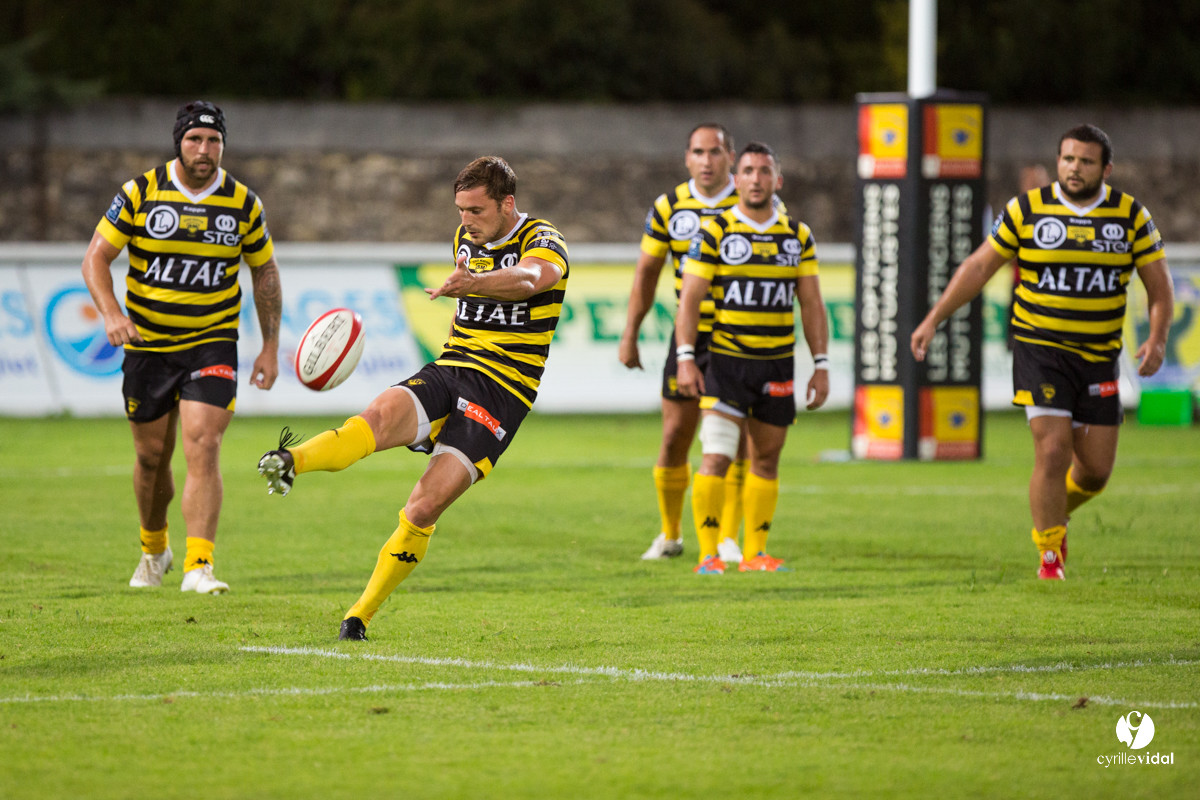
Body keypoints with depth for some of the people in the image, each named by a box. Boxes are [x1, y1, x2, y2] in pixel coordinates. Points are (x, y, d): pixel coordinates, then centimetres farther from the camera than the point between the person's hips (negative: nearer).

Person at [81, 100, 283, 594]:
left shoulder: (243, 204, -2)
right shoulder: (141, 193, -6)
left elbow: (264, 272, 11)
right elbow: (96, 257, -4)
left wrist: (271, 346, 8)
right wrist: (111, 312, -21)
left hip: (212, 344, -1)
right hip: (147, 345, 1)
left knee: (203, 448, -17)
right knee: (152, 455, 10)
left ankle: (198, 566, -22)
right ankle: (153, 550, 36)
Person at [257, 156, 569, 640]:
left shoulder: (544, 242, -7)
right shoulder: (466, 238, 15)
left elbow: (526, 279, -32)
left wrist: (474, 283, -51)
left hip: (501, 391, -5)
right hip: (447, 370, 5)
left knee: (425, 509, -17)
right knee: (383, 413, -31)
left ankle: (360, 616, -6)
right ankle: (289, 463, -57)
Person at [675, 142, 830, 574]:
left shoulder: (798, 235, 8)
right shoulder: (715, 233, -2)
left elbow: (812, 304, 10)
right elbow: (689, 298, -3)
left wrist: (821, 365, 4)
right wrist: (685, 358, -12)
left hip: (778, 365, 4)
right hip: (726, 361, -4)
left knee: (766, 461, 9)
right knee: (716, 458, -13)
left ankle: (755, 553, 16)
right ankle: (709, 553, -9)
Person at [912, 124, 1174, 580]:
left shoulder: (1131, 216, 1)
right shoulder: (1027, 210, -2)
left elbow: (1159, 285, 4)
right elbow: (978, 267, 4)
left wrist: (1157, 339, -12)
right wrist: (933, 320, 0)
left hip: (1098, 356, 3)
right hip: (1039, 349, -3)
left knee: (1097, 469, 4)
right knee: (1053, 453, -15)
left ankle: (1056, 512, 38)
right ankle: (1050, 559, -2)